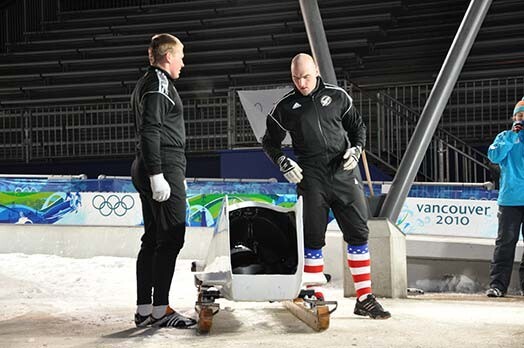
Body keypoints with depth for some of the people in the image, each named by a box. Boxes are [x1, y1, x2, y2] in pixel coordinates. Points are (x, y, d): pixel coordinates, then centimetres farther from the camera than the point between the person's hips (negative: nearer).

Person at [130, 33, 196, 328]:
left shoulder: (147, 83, 21)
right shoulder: (159, 82, -10)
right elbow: (150, 131, -20)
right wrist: (157, 176, -24)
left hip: (147, 170, 10)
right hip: (164, 168, -10)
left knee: (153, 238, 11)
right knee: (171, 238, -7)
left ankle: (144, 310, 14)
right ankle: (160, 310, -4)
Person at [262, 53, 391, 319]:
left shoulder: (337, 97, 8)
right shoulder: (285, 107, 7)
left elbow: (357, 126, 19)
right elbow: (269, 142, 16)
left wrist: (356, 149, 0)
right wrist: (283, 163, -2)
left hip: (345, 174, 1)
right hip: (310, 179, -1)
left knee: (358, 234, 0)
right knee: (313, 238, 0)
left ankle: (364, 299, 6)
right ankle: (315, 297, 13)